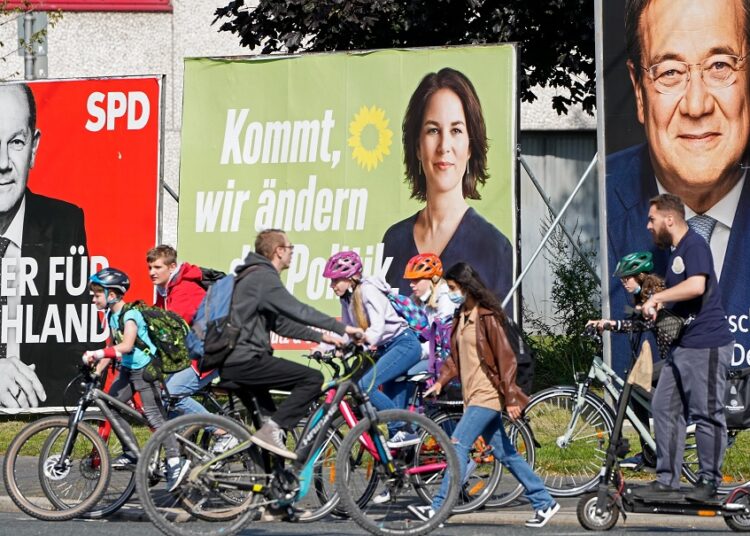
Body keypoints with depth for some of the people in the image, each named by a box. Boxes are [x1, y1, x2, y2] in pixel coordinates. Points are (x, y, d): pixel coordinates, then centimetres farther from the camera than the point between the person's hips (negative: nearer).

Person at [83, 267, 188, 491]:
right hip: (128, 369, 9)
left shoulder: (130, 315, -19)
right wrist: (97, 371, 8)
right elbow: (114, 348, 15)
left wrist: (97, 354, -40)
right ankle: (132, 454, 8)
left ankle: (175, 461, -10)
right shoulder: (111, 316, 9)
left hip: (145, 368, -9)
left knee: (153, 415, -12)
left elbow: (126, 345, -33)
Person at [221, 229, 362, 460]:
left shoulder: (253, 276, 22)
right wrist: (342, 328, -16)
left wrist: (320, 336, 18)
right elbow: (299, 311, -20)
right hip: (245, 361, -11)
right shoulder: (264, 277, -11)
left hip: (230, 361, 11)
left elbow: (281, 324, 24)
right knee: (313, 378, -13)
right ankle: (272, 430, -19)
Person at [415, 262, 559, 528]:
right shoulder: (461, 316, 13)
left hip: (487, 395, -9)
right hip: (473, 395, 9)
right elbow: (455, 357, 18)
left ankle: (438, 508, -17)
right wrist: (441, 381, 2)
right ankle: (544, 502, 17)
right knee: (504, 453, 11)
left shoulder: (487, 317, -12)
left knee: (458, 446, -15)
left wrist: (510, 398, -17)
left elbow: (506, 358, -14)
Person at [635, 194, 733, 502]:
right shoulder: (674, 251, 19)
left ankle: (709, 482, 2)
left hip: (706, 345, -10)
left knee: (706, 414, -4)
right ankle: (667, 479, 13)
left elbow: (696, 286, -28)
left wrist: (656, 298, -19)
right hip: (683, 346, 10)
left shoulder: (694, 245, -11)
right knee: (664, 407, 8)